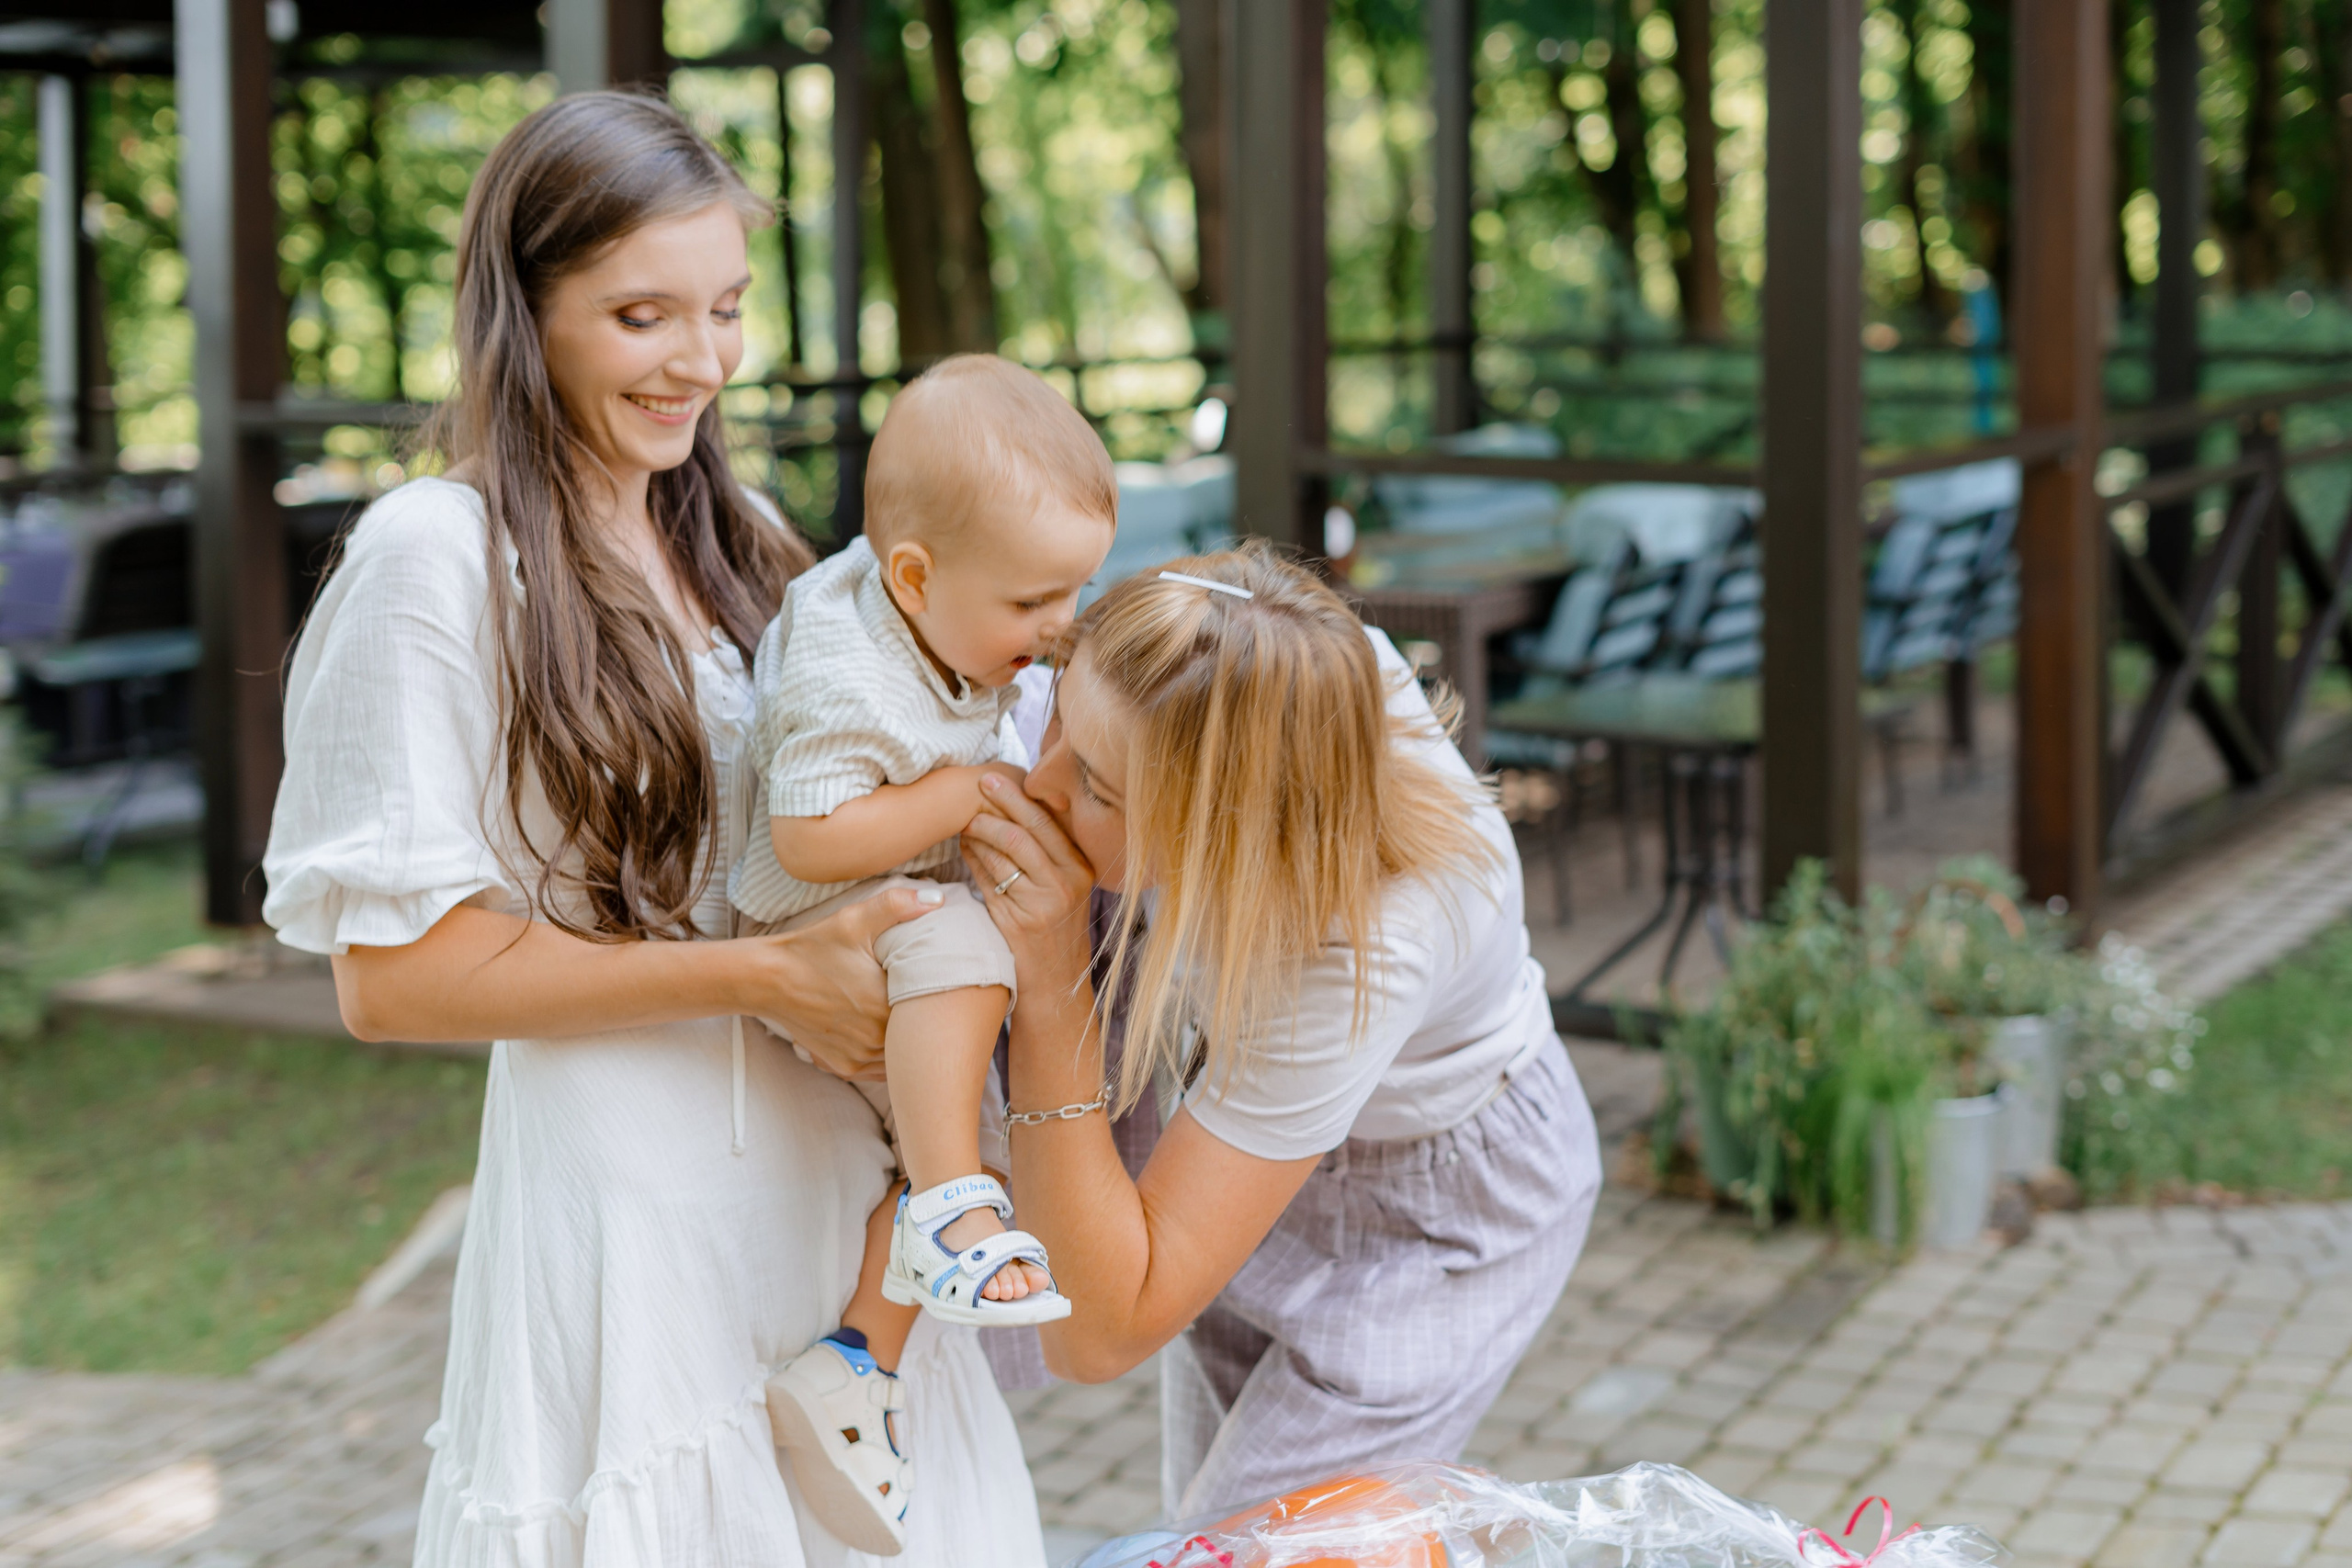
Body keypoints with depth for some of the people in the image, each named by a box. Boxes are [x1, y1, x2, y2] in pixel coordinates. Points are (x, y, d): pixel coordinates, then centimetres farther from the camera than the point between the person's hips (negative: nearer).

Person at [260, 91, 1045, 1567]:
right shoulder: (441, 550, -10)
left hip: (827, 1159, 6)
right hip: (627, 1205, -6)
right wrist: (761, 978, -17)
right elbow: (392, 974, -13)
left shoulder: (729, 544, 12)